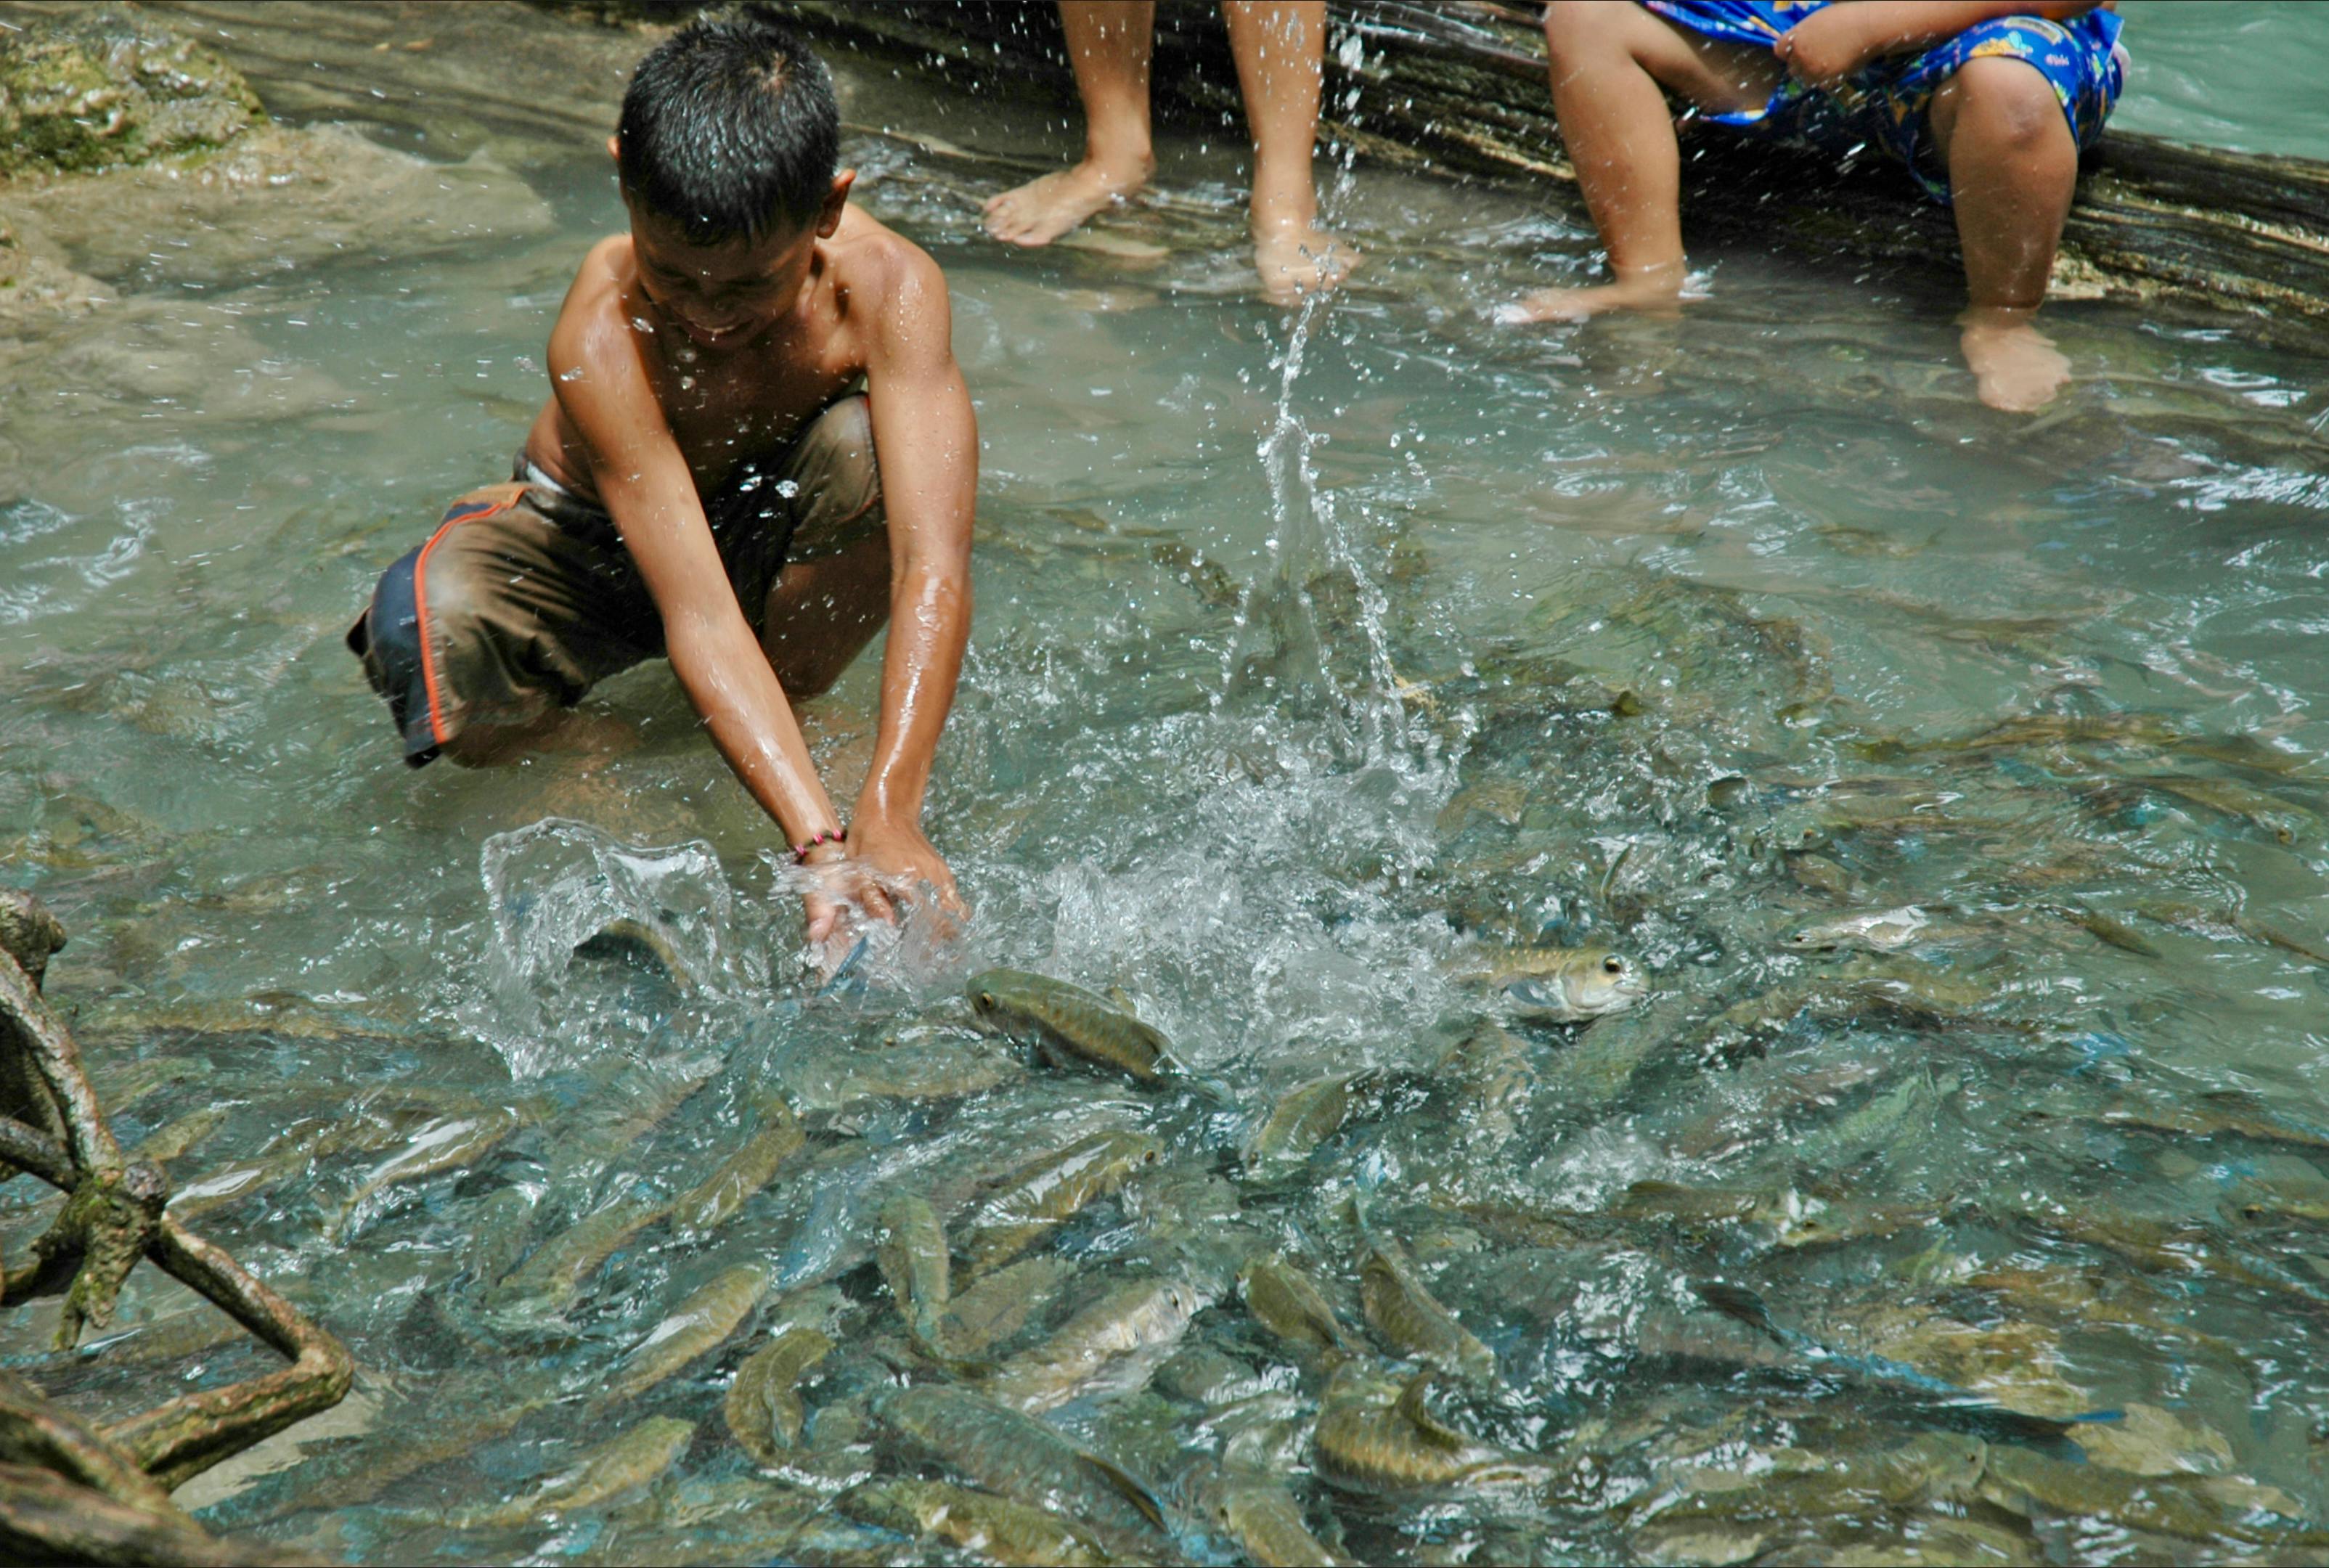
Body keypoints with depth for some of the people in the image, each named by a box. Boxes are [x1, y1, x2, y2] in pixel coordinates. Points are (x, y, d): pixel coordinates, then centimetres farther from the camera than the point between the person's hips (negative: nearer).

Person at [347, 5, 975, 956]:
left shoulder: (889, 290, -30)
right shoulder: (602, 335, -33)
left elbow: (933, 574, -38)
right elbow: (697, 619, -40)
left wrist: (887, 817, -50)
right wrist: (819, 842, -50)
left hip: (767, 536, 1)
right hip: (596, 546, -1)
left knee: (869, 447, -33)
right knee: (421, 627, -33)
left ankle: (792, 711, -8)